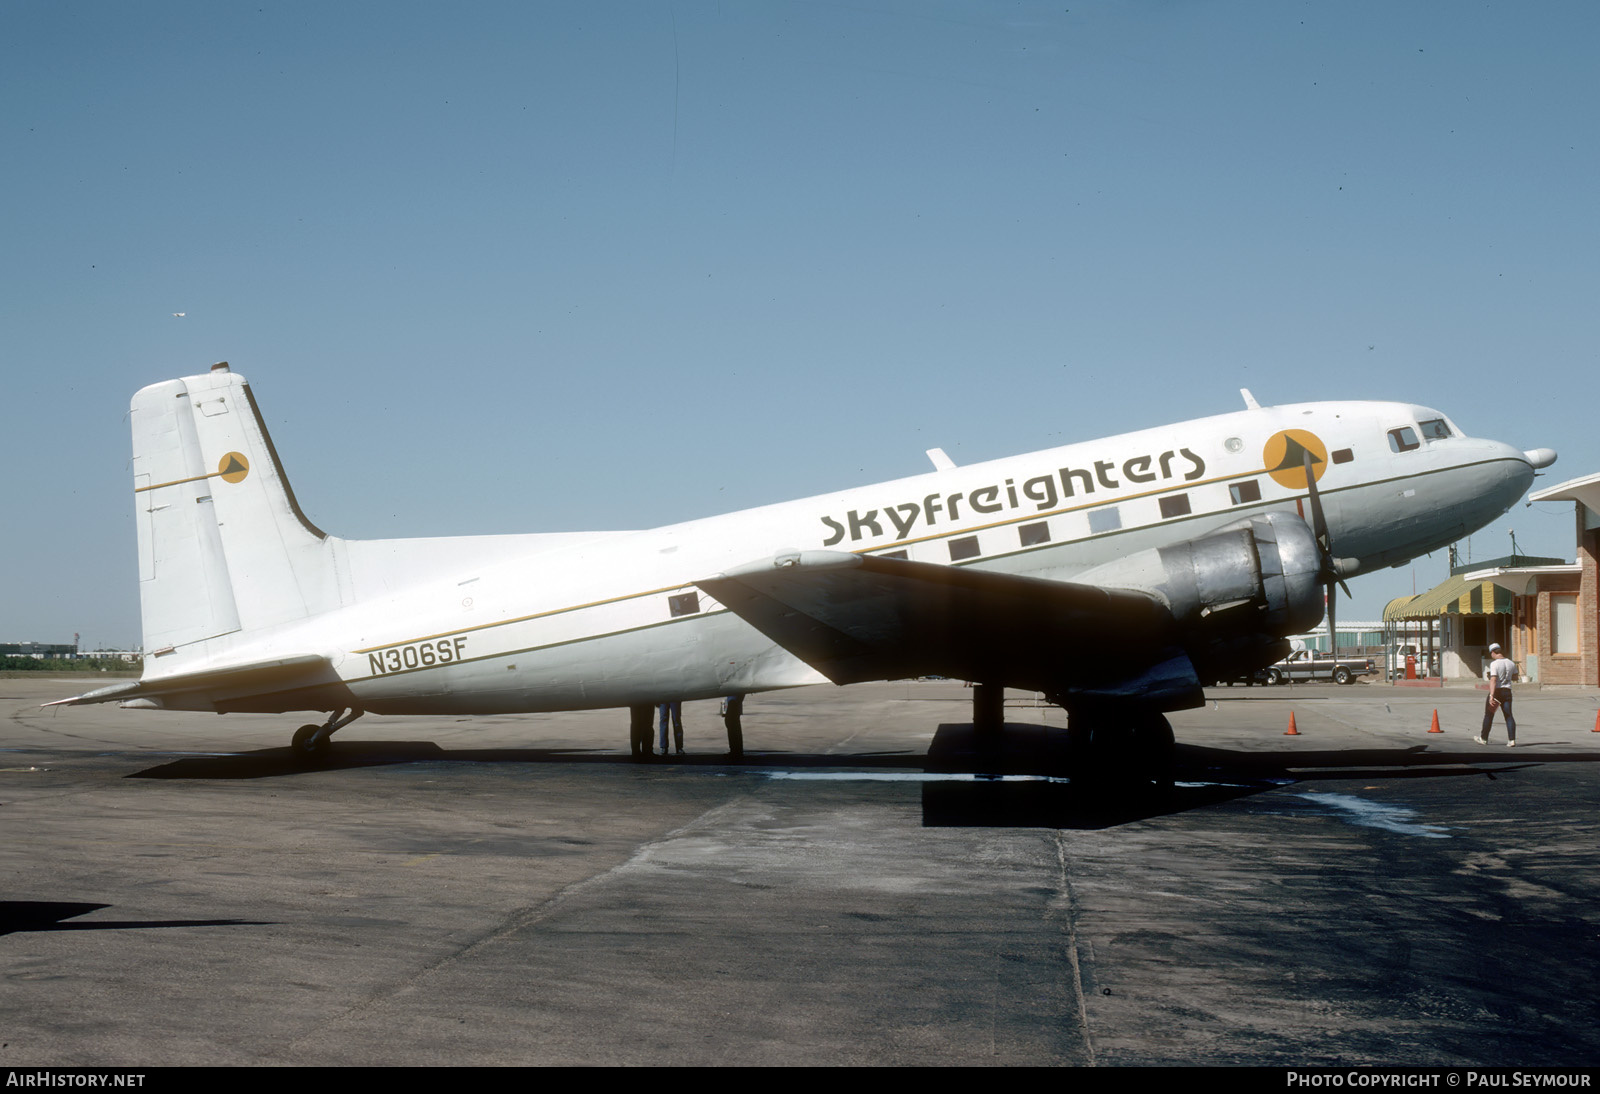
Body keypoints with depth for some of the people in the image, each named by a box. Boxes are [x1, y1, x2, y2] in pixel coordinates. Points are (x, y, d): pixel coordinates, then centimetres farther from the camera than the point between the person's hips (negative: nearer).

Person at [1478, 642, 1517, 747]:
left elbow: (1493, 680, -23)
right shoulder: (1511, 663, 5)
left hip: (1496, 691, -5)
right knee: (1509, 715, 3)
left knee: (1488, 715, 9)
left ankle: (1483, 739, 20)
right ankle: (1512, 740, -8)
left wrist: (1491, 696, -26)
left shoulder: (1494, 664, -15)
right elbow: (1515, 677, 18)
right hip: (1507, 691, 5)